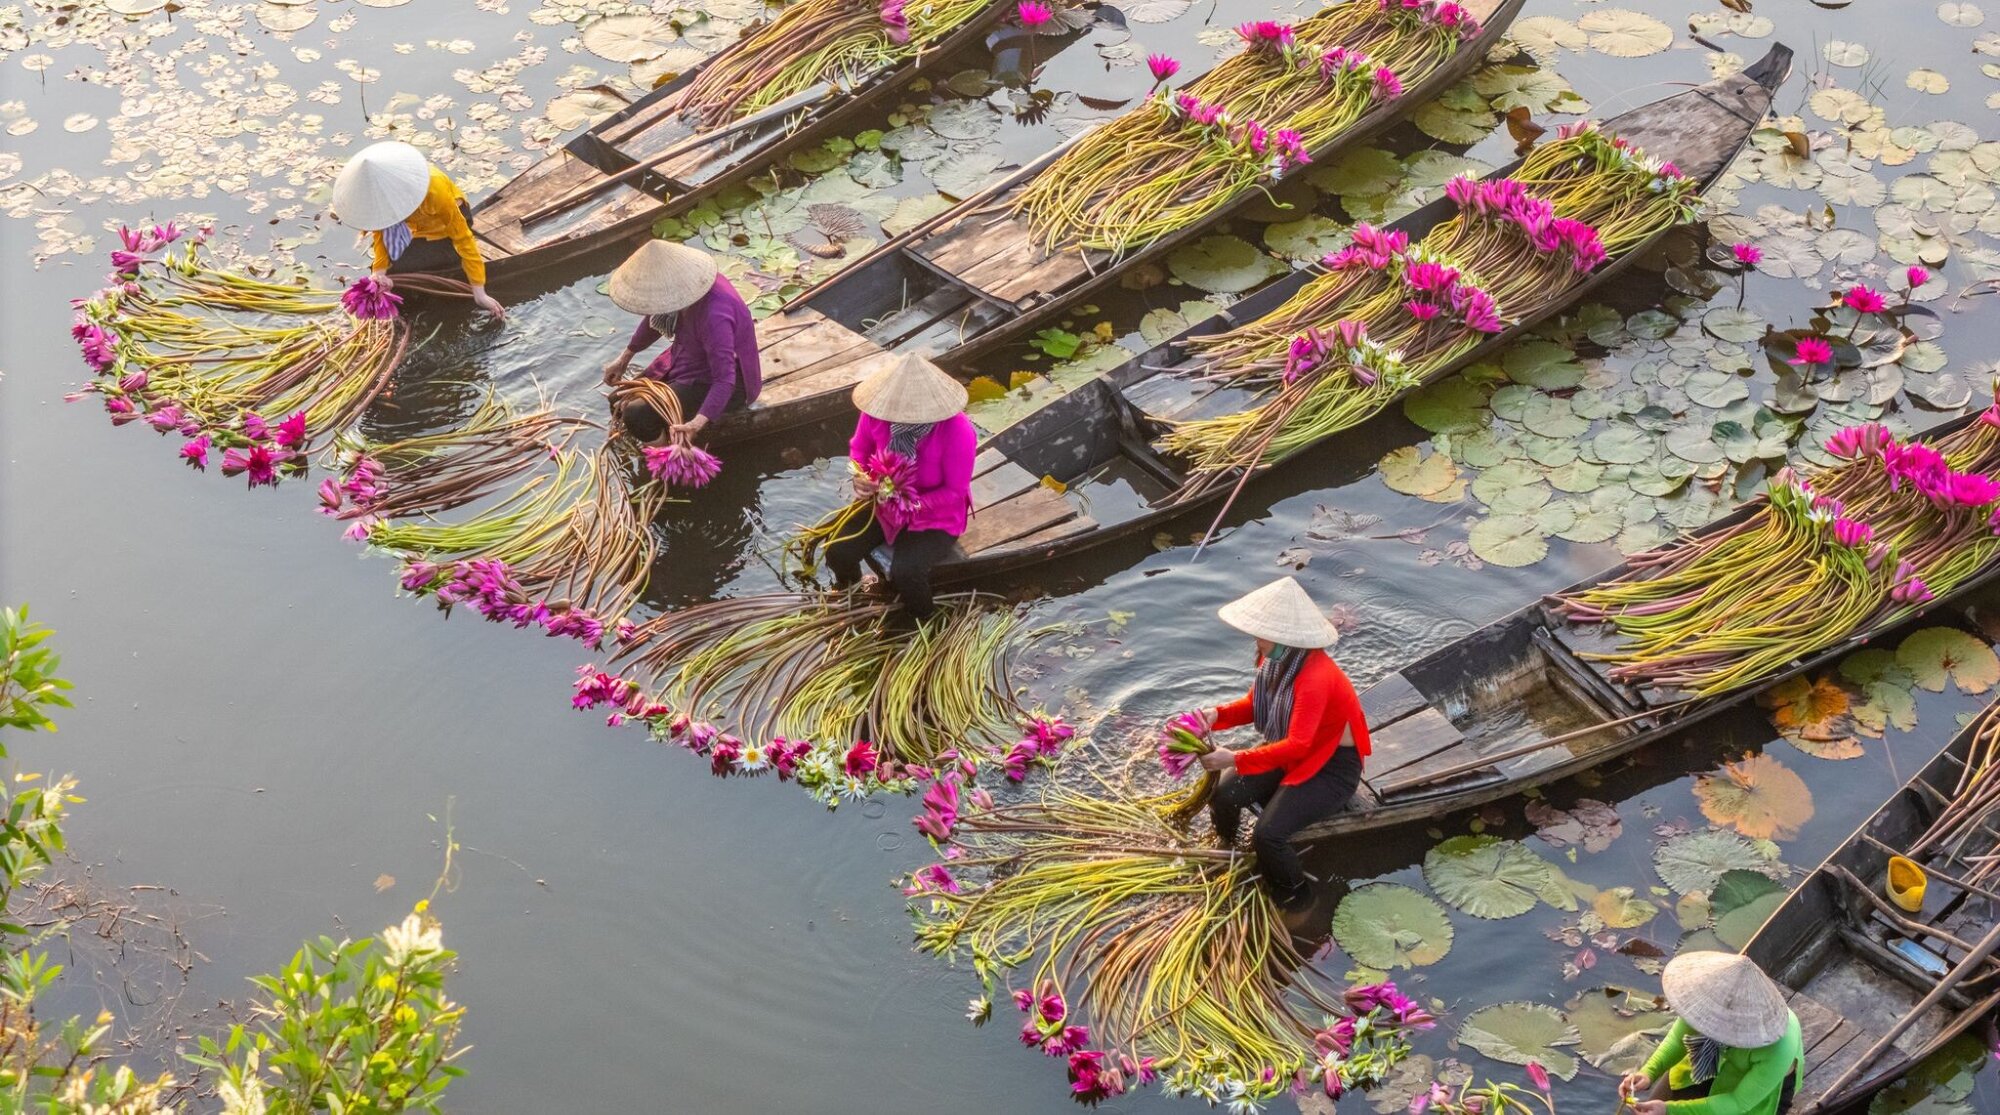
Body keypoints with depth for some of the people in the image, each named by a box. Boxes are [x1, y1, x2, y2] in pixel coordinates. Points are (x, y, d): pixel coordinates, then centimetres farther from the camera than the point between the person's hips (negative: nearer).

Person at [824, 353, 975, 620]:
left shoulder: (958, 431, -33)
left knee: (905, 572, -27)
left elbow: (955, 492, -21)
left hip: (935, 517, -4)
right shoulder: (878, 411, -21)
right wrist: (860, 478, -18)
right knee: (838, 552, -13)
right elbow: (859, 448, 3)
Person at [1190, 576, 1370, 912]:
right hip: (1291, 754, 8)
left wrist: (1235, 760, -40)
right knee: (1222, 794, -10)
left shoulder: (1316, 678, -34)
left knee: (1268, 833, -21)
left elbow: (1297, 746, -37)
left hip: (1333, 767, -8)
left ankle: (1294, 896, 8)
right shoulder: (1275, 658, -8)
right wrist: (1217, 715, -14)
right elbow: (1255, 706, 6)